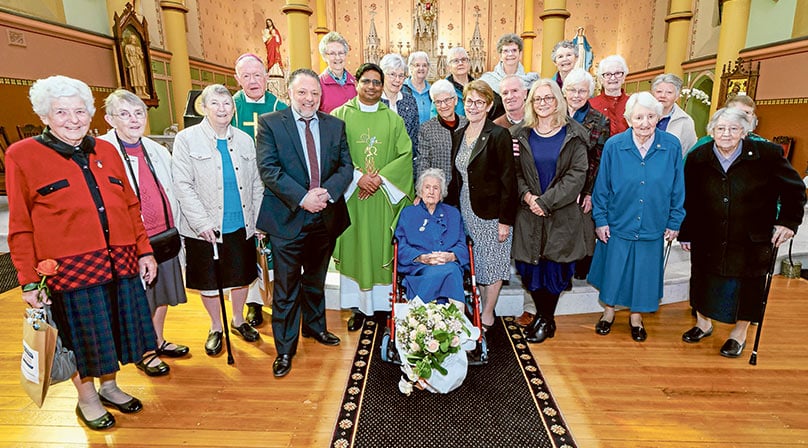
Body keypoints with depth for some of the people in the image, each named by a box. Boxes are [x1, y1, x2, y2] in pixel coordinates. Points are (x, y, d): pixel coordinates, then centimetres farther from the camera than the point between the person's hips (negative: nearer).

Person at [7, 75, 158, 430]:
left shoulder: (105, 150, 8)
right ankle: (87, 399, 34)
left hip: (120, 263, 4)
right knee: (80, 334, 10)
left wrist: (144, 251, 8)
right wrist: (28, 280, -6)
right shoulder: (21, 155, -4)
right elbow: (20, 226, -4)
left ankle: (109, 387, 39)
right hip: (70, 266, -4)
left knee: (115, 327, 15)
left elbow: (130, 205, 11)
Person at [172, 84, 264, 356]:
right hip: (204, 229, -2)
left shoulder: (244, 140, 5)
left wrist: (258, 219, 2)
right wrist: (202, 223, -16)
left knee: (241, 275, 15)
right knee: (209, 281, 12)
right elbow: (182, 185, -10)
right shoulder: (187, 139, -5)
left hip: (241, 225, 3)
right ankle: (216, 328, 34)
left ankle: (238, 320, 39)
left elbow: (256, 183, 7)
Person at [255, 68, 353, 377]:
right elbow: (268, 169, -13)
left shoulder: (335, 125, 7)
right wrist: (302, 197, -22)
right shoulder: (270, 123, -4)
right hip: (287, 218, -4)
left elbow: (346, 166, 2)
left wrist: (327, 192, -16)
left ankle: (315, 326, 43)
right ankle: (285, 348, 20)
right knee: (286, 287, 5)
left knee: (316, 280, 21)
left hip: (326, 216, 4)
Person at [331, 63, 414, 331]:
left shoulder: (393, 119, 9)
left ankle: (385, 303, 17)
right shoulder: (340, 115, 4)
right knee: (354, 247, 3)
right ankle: (358, 307, 15)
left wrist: (381, 177, -12)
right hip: (352, 194, -1)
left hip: (384, 196, 1)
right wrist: (358, 177, -15)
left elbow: (406, 154, 1)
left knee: (383, 247, 4)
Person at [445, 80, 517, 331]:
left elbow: (507, 180, -13)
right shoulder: (458, 136, 9)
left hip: (491, 212, -6)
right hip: (466, 211, 6)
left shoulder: (498, 135, -11)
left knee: (491, 264, 4)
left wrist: (505, 220, -16)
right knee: (476, 264, 13)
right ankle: (483, 313, 27)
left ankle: (487, 317, 18)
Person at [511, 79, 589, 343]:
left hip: (561, 215, -2)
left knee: (554, 266, 3)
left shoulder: (573, 135, 0)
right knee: (531, 267, 4)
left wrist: (546, 201, -15)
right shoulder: (521, 135, 7)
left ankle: (547, 321, 21)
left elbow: (577, 174, -8)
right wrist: (526, 195, -14)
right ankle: (541, 315, 25)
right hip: (528, 214, 2)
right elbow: (514, 172, 5)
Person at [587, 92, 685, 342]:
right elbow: (602, 187, -4)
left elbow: (677, 189, 0)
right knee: (613, 269, 13)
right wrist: (600, 220, -4)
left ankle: (636, 316, 37)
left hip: (653, 226, 1)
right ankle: (609, 311, 37)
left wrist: (674, 222, 3)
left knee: (644, 272, 14)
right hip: (618, 223, -1)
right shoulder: (614, 146, -11)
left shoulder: (672, 146, -9)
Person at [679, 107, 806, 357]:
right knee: (703, 281, 15)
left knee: (747, 287, 11)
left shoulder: (767, 154, -9)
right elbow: (687, 200, 3)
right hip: (707, 241, 2)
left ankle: (739, 334, 33)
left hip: (751, 243, -2)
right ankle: (703, 323, 38)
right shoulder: (697, 158, -3)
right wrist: (685, 233, 4)